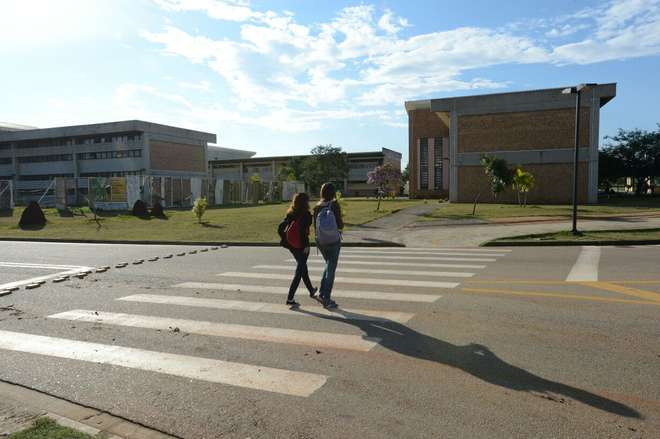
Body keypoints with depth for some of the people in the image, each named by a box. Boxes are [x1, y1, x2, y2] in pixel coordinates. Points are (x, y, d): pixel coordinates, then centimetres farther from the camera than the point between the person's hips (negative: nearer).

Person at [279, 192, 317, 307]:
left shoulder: (291, 214, 6)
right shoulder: (305, 214, -15)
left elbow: (281, 227, 3)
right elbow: (303, 231, -24)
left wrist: (286, 240, 8)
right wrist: (306, 245, -18)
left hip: (291, 245, 8)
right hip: (301, 246, -7)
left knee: (303, 266, 24)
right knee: (300, 271, 2)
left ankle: (311, 290, 43)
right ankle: (290, 299, -1)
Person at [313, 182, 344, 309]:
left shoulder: (317, 207, -1)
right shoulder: (335, 205, -12)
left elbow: (315, 227, 2)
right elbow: (340, 224, -13)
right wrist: (341, 224, 9)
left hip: (321, 241, 4)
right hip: (334, 241, -4)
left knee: (329, 265, 24)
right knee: (331, 269, 4)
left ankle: (322, 292, 18)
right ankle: (326, 299, 5)